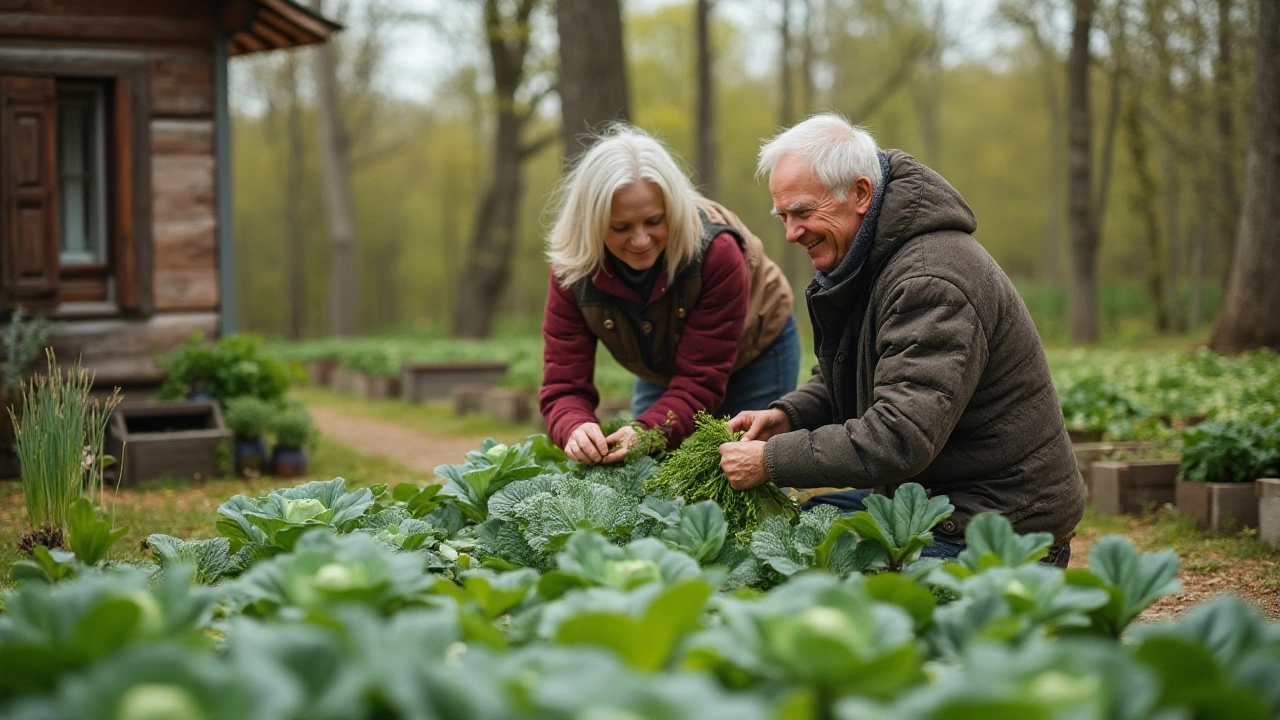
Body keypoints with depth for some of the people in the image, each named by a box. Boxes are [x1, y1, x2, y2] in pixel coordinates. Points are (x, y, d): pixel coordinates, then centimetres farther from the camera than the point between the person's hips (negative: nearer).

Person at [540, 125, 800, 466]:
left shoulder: (715, 250, -35)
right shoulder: (573, 271, -27)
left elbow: (701, 382, -36)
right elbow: (563, 385, -28)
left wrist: (647, 432, -54)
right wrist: (575, 430, -52)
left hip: (752, 358, -2)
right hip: (662, 372, 3)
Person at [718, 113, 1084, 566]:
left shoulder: (932, 283, -25)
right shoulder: (864, 264, 8)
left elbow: (901, 439, -32)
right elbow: (843, 380, 21)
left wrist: (772, 461, -25)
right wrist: (788, 415, 0)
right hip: (927, 497, 10)